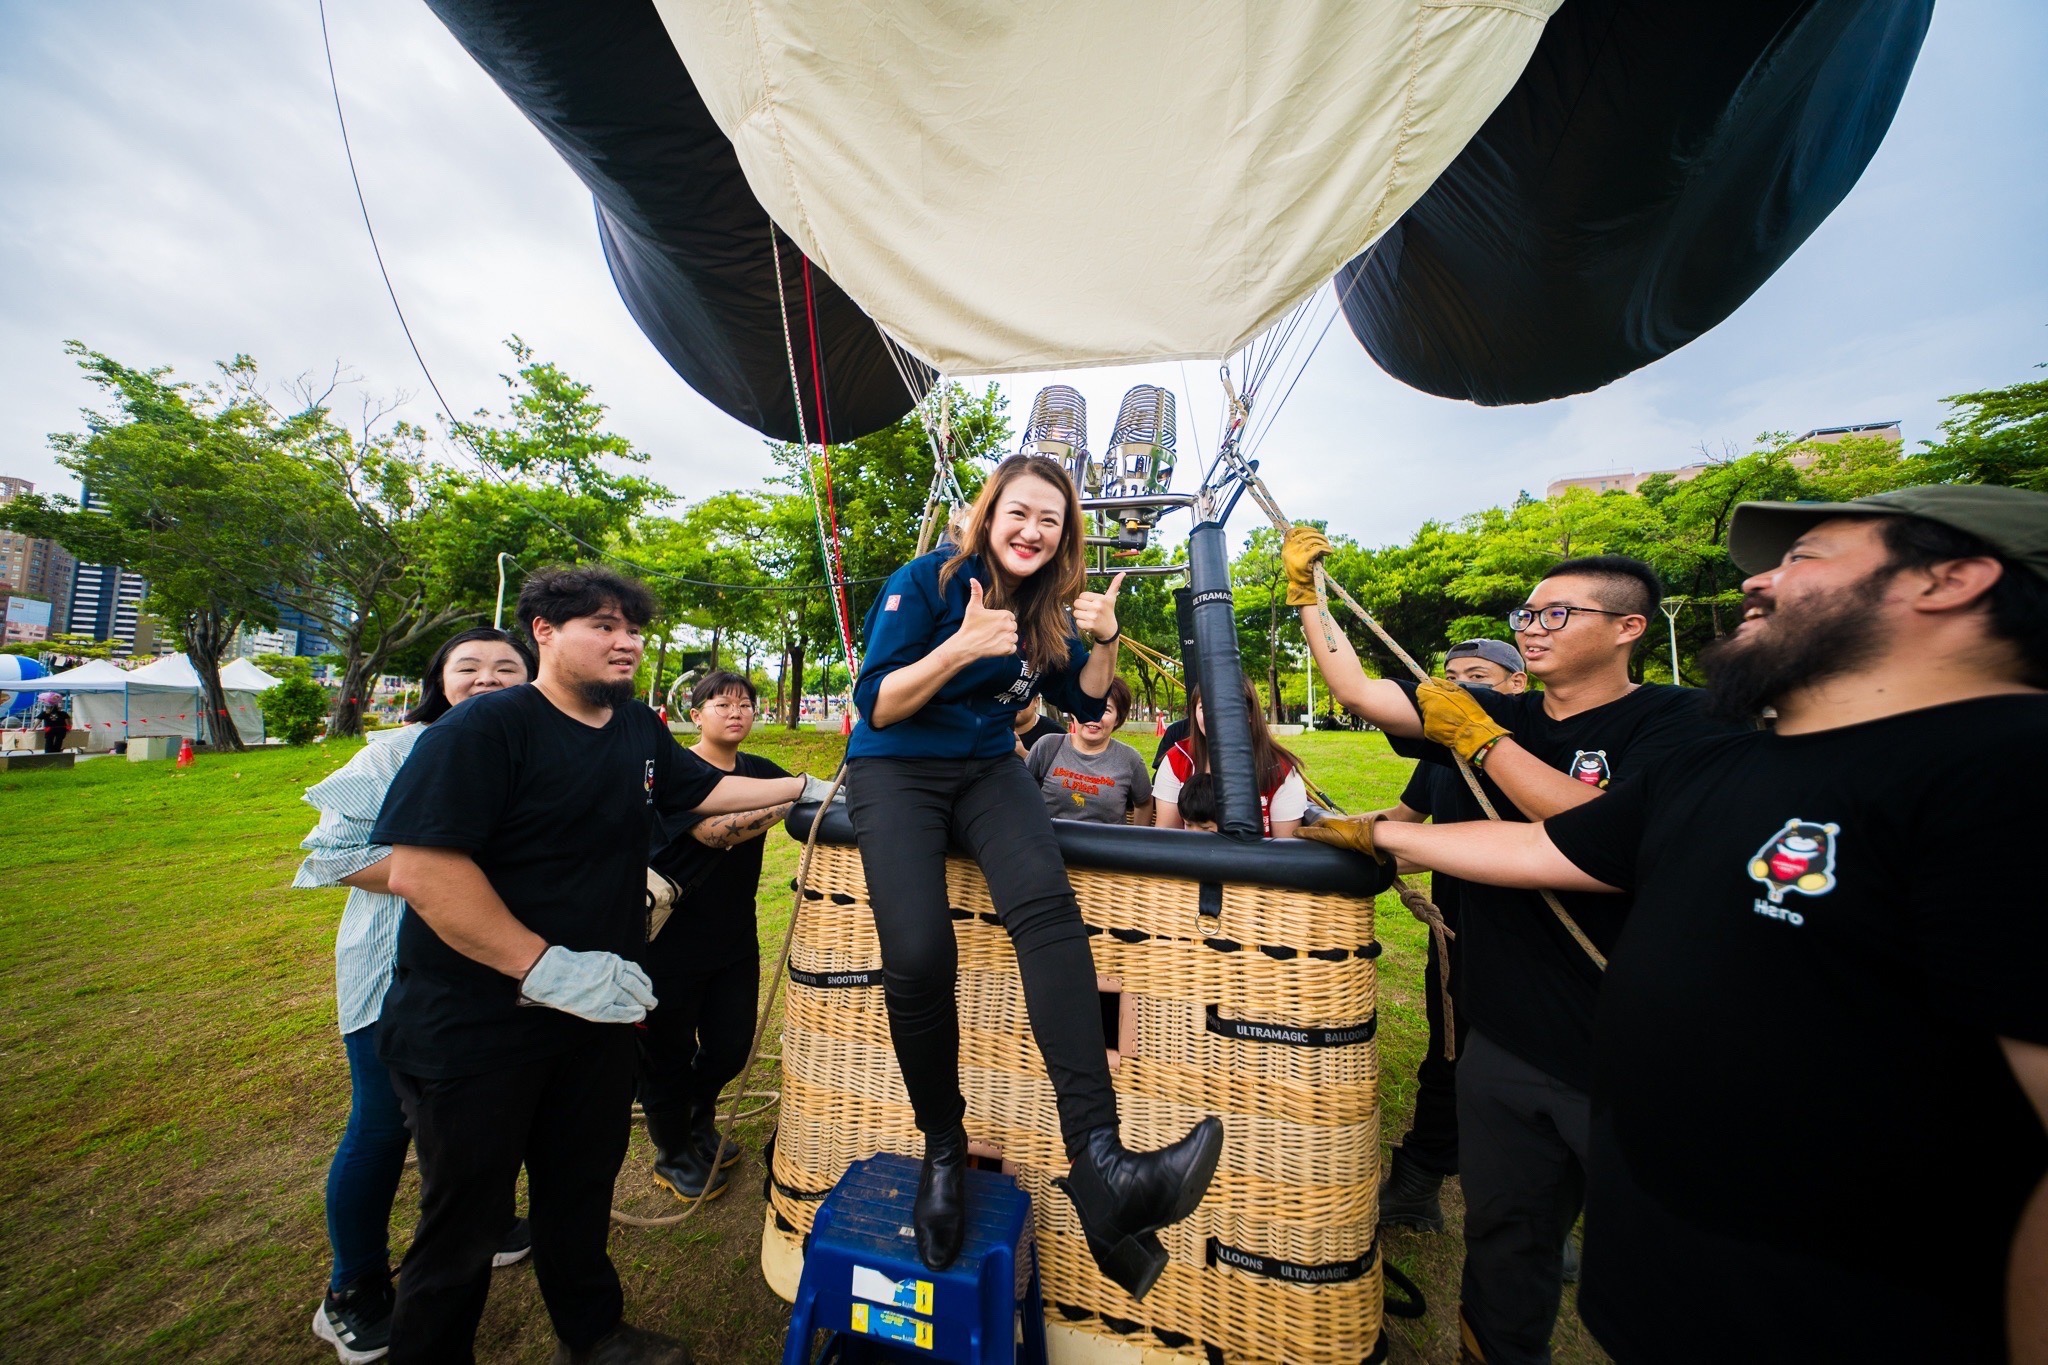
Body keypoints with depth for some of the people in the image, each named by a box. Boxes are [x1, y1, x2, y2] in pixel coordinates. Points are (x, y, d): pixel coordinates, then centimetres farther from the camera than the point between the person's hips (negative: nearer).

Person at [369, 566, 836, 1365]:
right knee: (463, 1221, 13)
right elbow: (418, 865, -24)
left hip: (599, 1011, 7)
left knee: (583, 1189, 24)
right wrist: (546, 966, -26)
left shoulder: (640, 730, 2)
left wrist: (803, 788, 9)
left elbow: (703, 789, 15)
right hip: (476, 1023, -6)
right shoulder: (483, 727, -18)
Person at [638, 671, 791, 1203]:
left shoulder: (760, 771, 4)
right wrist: (791, 801, -35)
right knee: (668, 1050, 12)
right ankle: (672, 1155, 39)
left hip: (734, 936, 5)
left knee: (731, 1044, 15)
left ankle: (699, 1124, 46)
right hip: (673, 937, -5)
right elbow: (716, 831, -28)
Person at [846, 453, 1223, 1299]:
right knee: (918, 957, -24)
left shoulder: (1048, 606, 7)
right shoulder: (928, 580, -7)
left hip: (987, 769, 3)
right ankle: (943, 1155, 2)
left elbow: (1084, 703, 14)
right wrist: (962, 646, -24)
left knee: (1047, 904, -28)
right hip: (896, 770, -3)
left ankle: (1101, 1168, -32)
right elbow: (876, 705, -10)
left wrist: (1104, 640, -5)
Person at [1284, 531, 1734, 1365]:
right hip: (1505, 1044, 4)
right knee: (1503, 1241, 21)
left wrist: (1479, 738, -20)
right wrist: (1305, 595, -4)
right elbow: (1357, 693, -1)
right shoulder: (1491, 716, 5)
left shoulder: (1674, 722, -8)